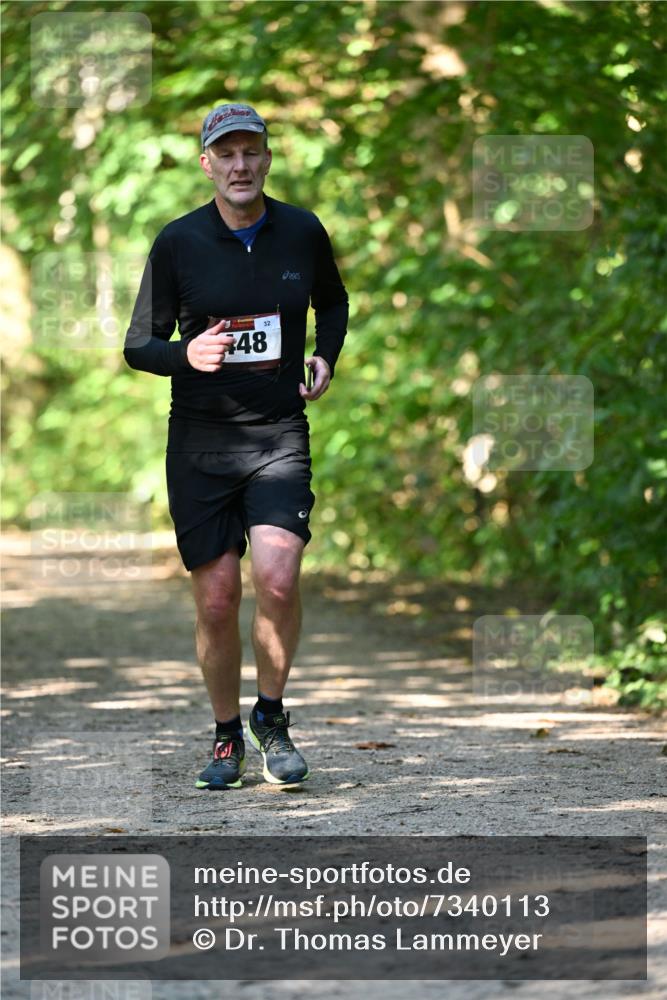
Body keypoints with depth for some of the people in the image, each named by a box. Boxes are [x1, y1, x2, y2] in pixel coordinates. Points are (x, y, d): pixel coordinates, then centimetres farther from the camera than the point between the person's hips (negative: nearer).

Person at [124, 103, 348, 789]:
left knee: (277, 578, -19)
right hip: (200, 442, 0)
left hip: (280, 436, 0)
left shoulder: (303, 233, 3)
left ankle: (271, 717, 3)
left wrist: (325, 359, 6)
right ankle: (226, 735, 21)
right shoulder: (178, 242, -3)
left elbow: (333, 302, 24)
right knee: (216, 599, 0)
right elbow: (138, 347, 2)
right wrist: (186, 354, -18)